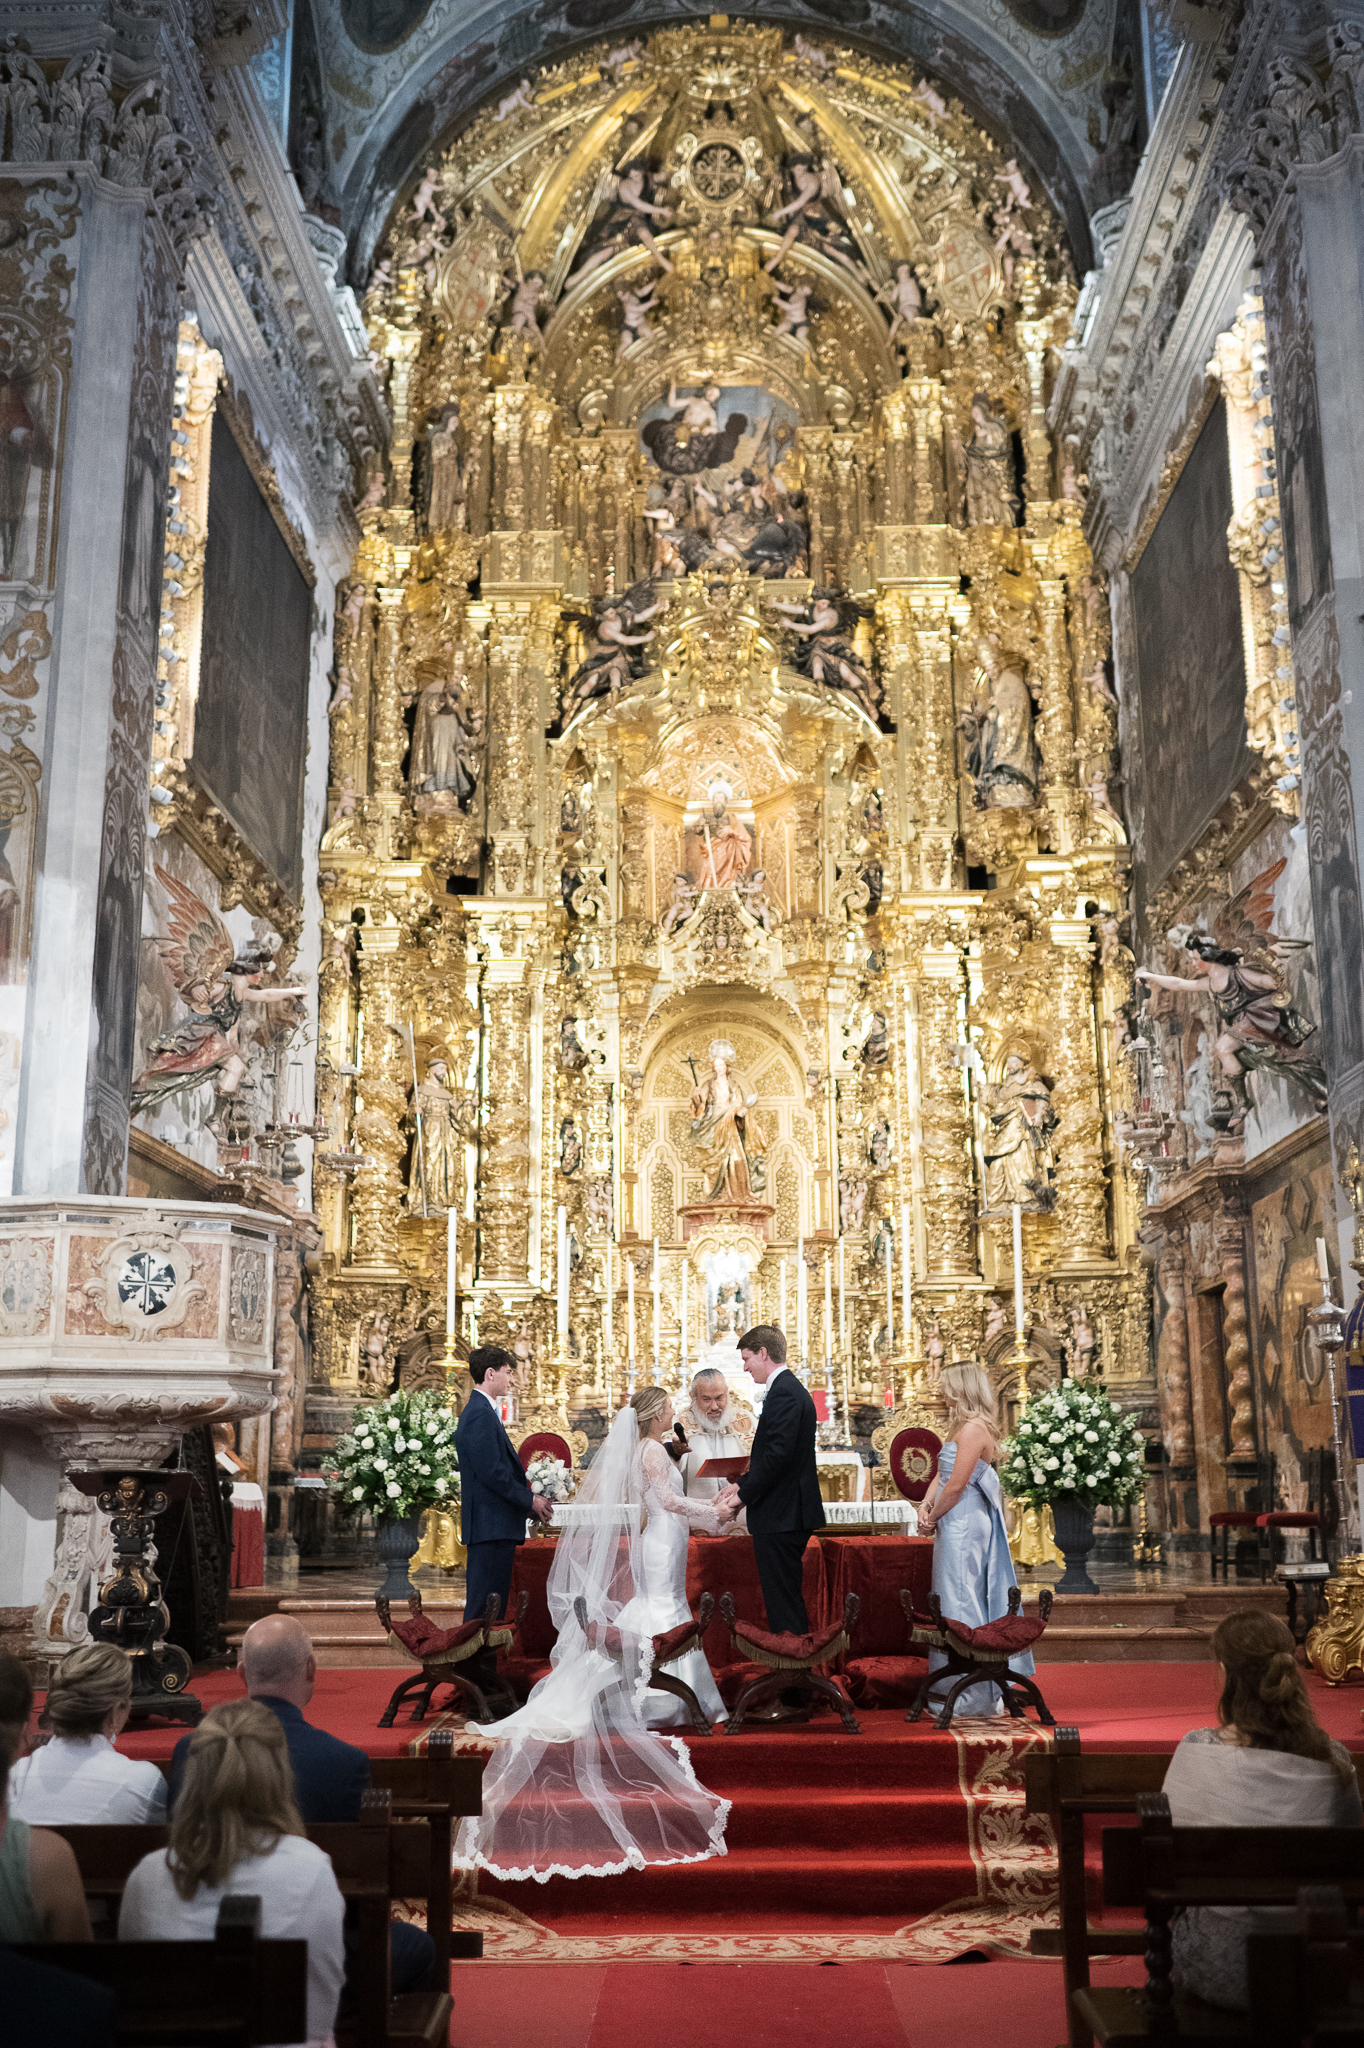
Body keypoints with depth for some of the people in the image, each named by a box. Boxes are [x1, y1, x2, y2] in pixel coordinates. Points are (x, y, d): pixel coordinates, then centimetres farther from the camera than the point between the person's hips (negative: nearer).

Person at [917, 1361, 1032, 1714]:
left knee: (963, 1604, -4)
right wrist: (926, 1506, -1)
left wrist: (933, 1517, -7)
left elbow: (956, 1485, -19)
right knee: (962, 1603, 14)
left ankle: (975, 1697, 3)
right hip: (957, 1526, 10)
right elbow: (942, 1475, 15)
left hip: (964, 1526, -10)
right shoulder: (963, 1426, 15)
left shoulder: (974, 1428, -17)